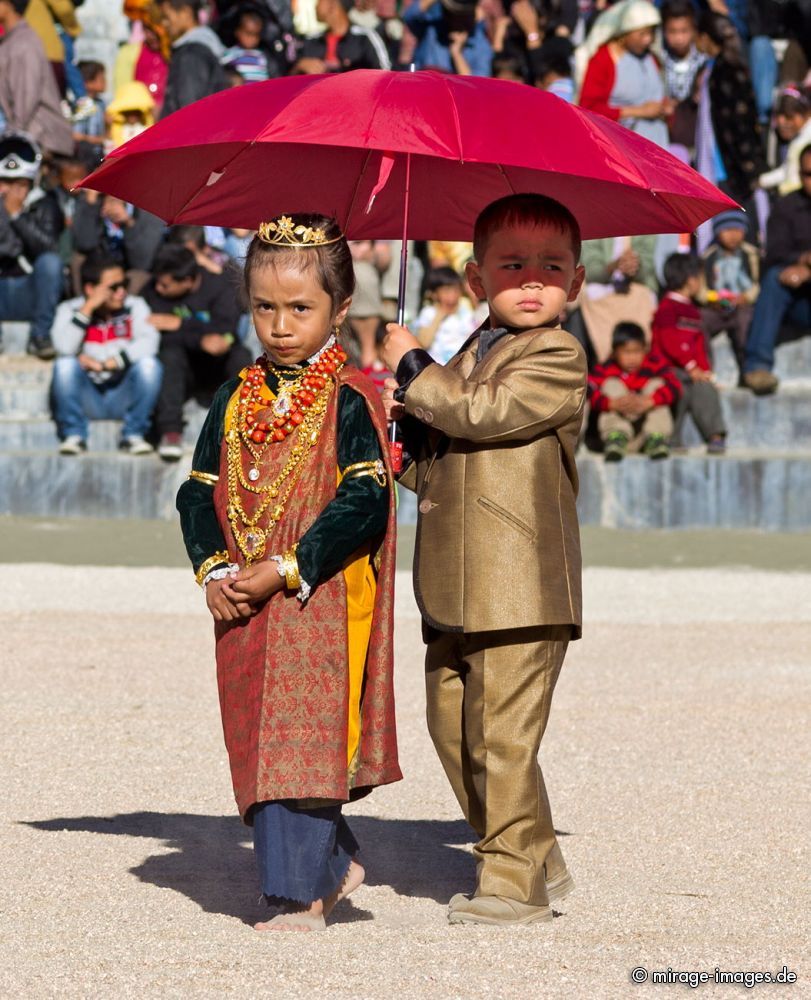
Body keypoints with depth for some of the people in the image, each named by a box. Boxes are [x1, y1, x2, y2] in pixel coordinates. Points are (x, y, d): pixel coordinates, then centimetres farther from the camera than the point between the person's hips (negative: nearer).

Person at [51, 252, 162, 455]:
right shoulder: (69, 310, -1)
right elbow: (64, 348, -20)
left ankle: (134, 434, -12)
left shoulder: (134, 306, 1)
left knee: (148, 364, -25)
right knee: (65, 365, -27)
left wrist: (106, 364, -22)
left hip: (123, 398, 0)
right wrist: (89, 307, -19)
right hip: (86, 399, 0)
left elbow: (148, 343, -17)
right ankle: (73, 435, -12)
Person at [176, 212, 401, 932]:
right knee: (258, 739, 9)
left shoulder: (350, 401, -6)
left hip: (321, 602, -6)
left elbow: (365, 502, -14)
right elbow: (199, 493, 11)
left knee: (303, 736, -10)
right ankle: (335, 861, 26)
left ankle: (299, 897, -8)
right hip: (245, 607, 6)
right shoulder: (236, 400, 11)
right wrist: (215, 569, -6)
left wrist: (285, 569, -18)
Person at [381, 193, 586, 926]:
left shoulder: (558, 358, -7)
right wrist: (403, 427, 2)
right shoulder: (471, 357, 20)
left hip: (520, 589, -9)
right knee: (453, 729, 12)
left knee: (503, 736, -9)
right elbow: (433, 468, 23)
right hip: (454, 590, 9)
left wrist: (412, 370, -6)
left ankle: (514, 882, -1)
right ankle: (535, 858, 24)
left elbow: (482, 412, -20)